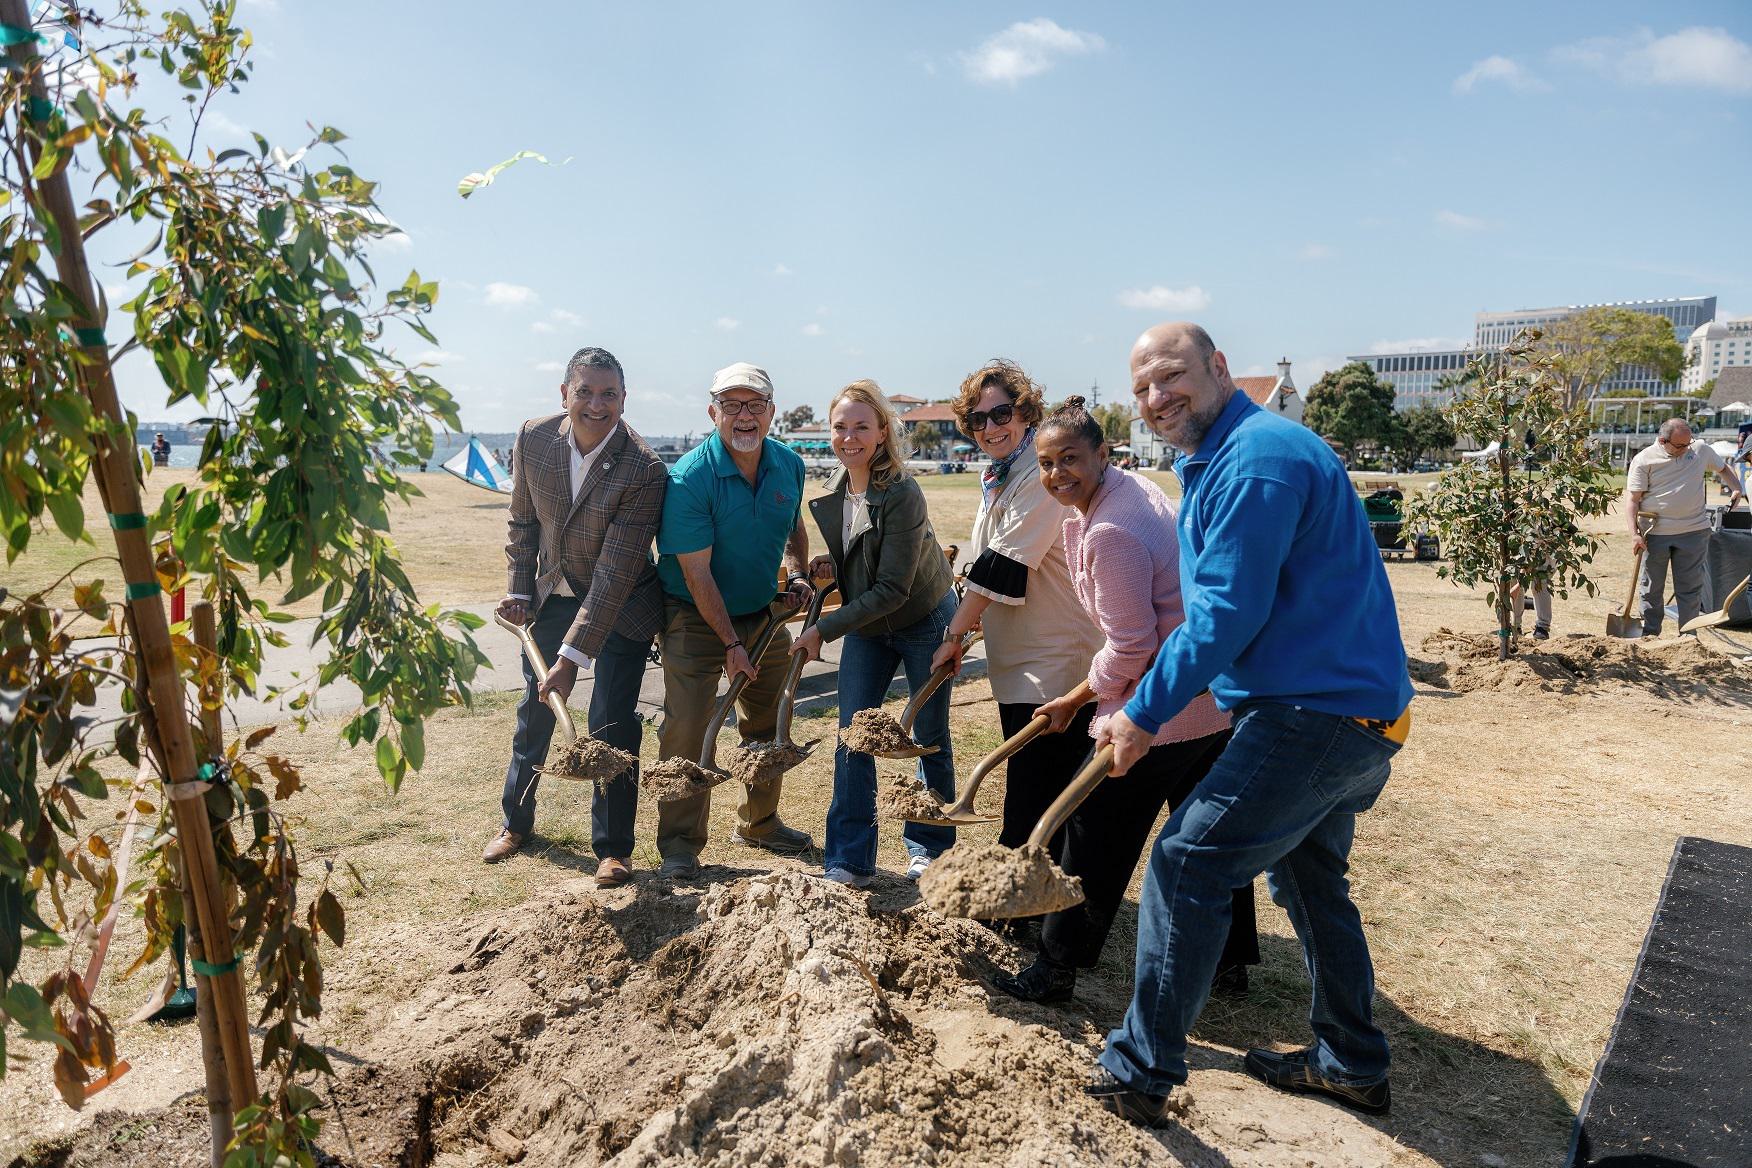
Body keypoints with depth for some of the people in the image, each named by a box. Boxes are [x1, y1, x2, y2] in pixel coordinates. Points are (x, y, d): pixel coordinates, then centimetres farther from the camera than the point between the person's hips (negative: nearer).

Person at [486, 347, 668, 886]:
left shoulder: (644, 470, -28)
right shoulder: (534, 439, -13)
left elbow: (616, 572, -29)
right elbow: (523, 521, 5)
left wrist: (575, 654, -31)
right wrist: (519, 590, 1)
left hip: (621, 607, -4)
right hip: (552, 595, 5)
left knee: (612, 725, -5)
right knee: (534, 710, 16)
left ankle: (614, 848, 14)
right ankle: (516, 820, 38)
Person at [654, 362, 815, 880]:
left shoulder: (789, 465, -5)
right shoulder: (689, 478, -23)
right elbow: (697, 573, -22)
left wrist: (798, 573, -3)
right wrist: (730, 643, -21)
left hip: (763, 613, 6)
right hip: (696, 618, -6)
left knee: (769, 724, 15)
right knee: (687, 729, -8)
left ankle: (759, 823, 34)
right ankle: (679, 843, 8)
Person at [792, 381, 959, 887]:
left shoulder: (902, 494, -27)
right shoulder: (833, 491, -4)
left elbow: (892, 589, -26)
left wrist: (822, 629, -24)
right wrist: (829, 565, -8)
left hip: (924, 621, -6)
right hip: (866, 626, 6)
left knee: (930, 740, 8)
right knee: (852, 736, 0)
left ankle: (929, 849, 27)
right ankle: (849, 860, 9)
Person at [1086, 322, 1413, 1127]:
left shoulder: (1255, 458, -19)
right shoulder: (1217, 463, 16)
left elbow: (1225, 616, -23)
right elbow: (1214, 607, 22)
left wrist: (1144, 715, -14)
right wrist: (1139, 706, 19)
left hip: (1315, 714, -11)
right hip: (1352, 706, 11)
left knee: (1185, 864, -8)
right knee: (1308, 880, 22)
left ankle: (1142, 1072, 3)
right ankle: (1351, 1063, 37)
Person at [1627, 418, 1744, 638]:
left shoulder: (1701, 449, 5)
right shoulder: (1644, 460, -6)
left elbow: (1722, 468, 26)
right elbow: (1632, 498, -8)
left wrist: (1736, 489, 11)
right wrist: (1634, 533, -16)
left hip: (1693, 531, 2)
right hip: (1655, 533, -2)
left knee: (1690, 587, 5)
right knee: (1651, 587, 7)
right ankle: (1650, 631, 18)